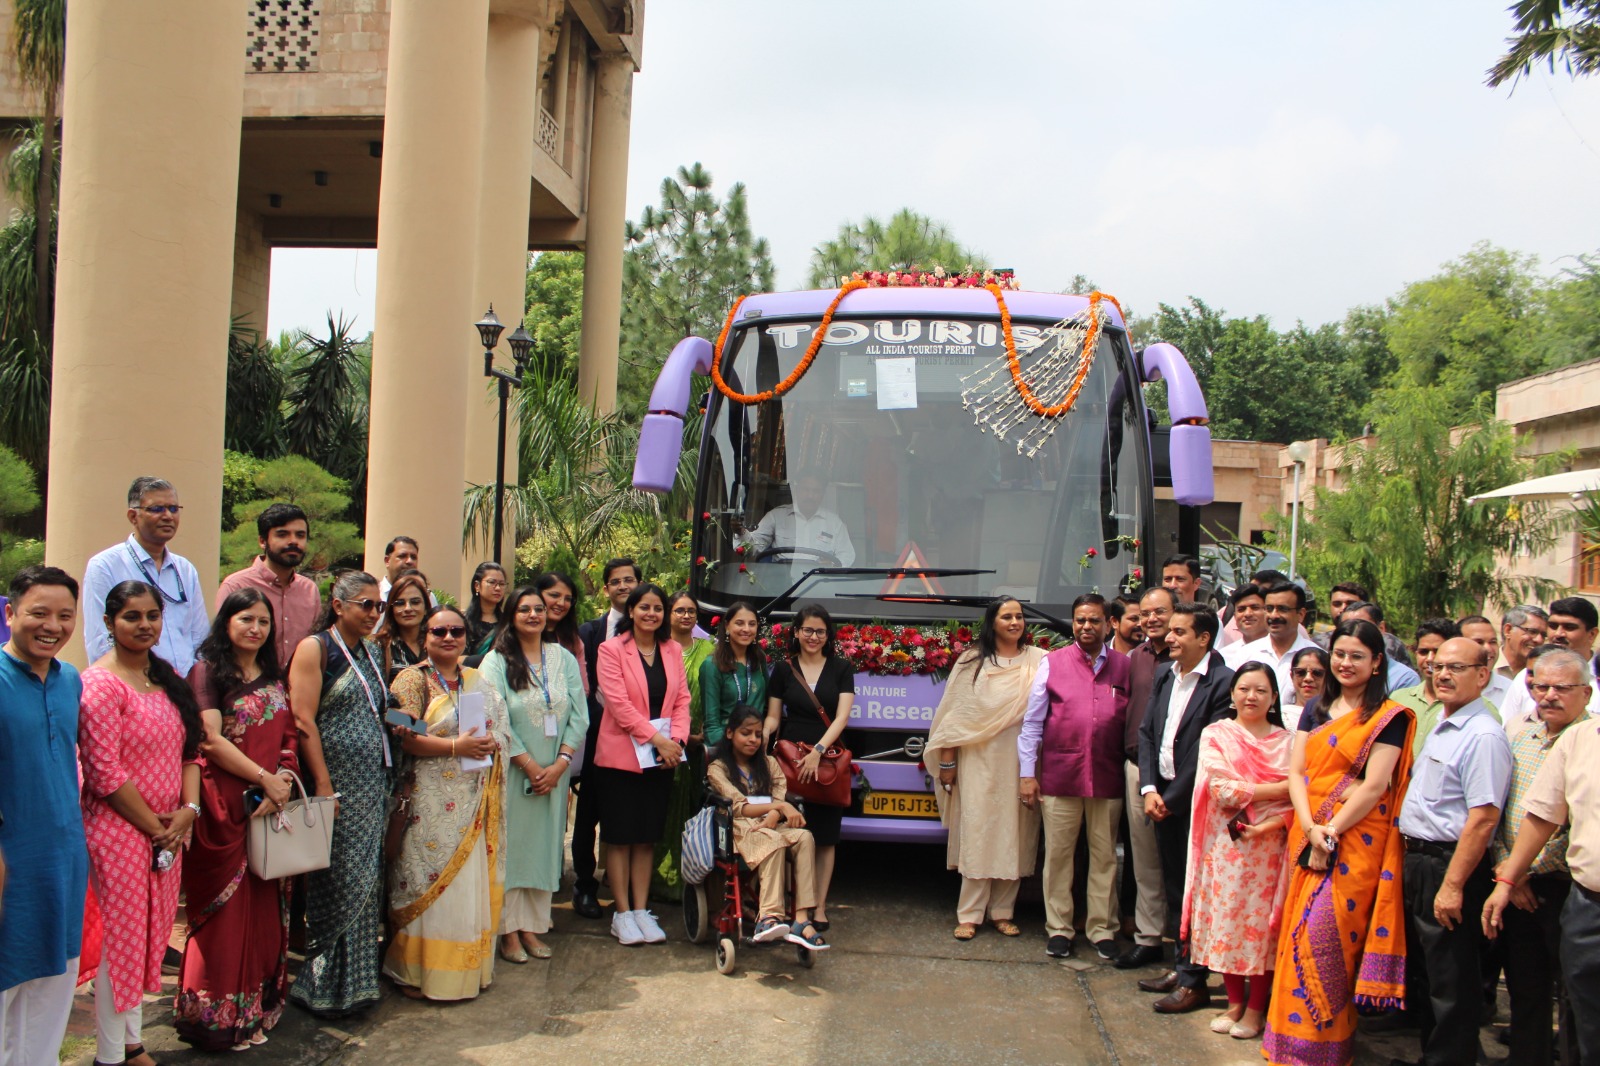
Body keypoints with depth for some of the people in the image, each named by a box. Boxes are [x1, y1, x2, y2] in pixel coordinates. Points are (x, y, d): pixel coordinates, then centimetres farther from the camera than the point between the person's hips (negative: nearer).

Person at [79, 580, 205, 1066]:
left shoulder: (168, 678, 10)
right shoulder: (100, 683, -14)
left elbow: (191, 748, 12)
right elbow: (104, 773, -18)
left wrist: (188, 809, -3)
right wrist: (155, 827, -13)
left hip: (169, 831, 7)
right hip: (120, 831, -7)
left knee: (152, 937, 15)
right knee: (121, 940, 2)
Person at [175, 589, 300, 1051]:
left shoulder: (274, 680, 16)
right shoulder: (208, 672, -3)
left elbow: (289, 740, 11)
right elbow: (212, 741, -11)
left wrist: (284, 780, -7)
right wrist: (265, 779, -13)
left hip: (272, 806, 6)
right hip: (225, 808, -6)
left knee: (266, 908, 7)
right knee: (227, 911, -2)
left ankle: (258, 1008, 17)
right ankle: (220, 1017, 8)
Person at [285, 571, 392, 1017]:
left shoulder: (371, 650, 14)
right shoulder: (316, 648, -8)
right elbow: (303, 721, -14)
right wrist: (323, 787, -18)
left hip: (372, 782, 7)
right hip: (337, 779, -7)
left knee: (366, 880, 10)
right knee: (339, 883, -2)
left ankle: (357, 977, 19)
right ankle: (327, 985, 11)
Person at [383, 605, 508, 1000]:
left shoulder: (478, 682, 15)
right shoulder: (412, 679, -2)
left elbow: (501, 730, 14)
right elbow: (405, 738, -13)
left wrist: (491, 743, -8)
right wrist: (456, 746, -20)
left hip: (473, 802, 5)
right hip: (429, 801, -5)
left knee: (472, 883, 7)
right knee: (431, 883, -3)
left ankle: (467, 968, 17)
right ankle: (418, 972, 8)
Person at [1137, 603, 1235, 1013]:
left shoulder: (1223, 682, -14)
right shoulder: (1165, 675, 9)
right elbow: (1146, 733, 10)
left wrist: (1172, 799, -12)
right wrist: (1149, 789, -2)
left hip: (1195, 802, -7)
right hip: (1162, 796, 7)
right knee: (1173, 886, 14)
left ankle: (1194, 981, 10)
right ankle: (1180, 965, 26)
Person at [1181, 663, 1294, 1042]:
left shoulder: (1289, 741, 4)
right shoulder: (1215, 734, 3)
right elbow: (1221, 789, -9)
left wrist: (1272, 823, -18)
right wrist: (1275, 789, -10)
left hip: (1269, 848, 0)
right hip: (1225, 844, 0)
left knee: (1262, 925, 3)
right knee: (1226, 921, 5)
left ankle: (1256, 1008, 16)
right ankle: (1234, 1002, 19)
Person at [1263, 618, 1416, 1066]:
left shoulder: (1389, 717, -5)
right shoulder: (1316, 709, 12)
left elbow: (1374, 786, -12)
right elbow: (1296, 772, 5)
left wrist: (1329, 834, -14)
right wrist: (1310, 828, -10)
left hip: (1355, 841, -5)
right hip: (1307, 838, 5)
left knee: (1322, 939, -7)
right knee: (1298, 938, 7)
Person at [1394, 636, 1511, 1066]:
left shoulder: (1483, 736, -18)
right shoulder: (1439, 727, 13)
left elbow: (1483, 818, -23)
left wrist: (1452, 885, -24)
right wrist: (1413, 864, 18)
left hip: (1450, 867, -10)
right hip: (1417, 861, 10)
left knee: (1451, 981, 1)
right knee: (1422, 970, 20)